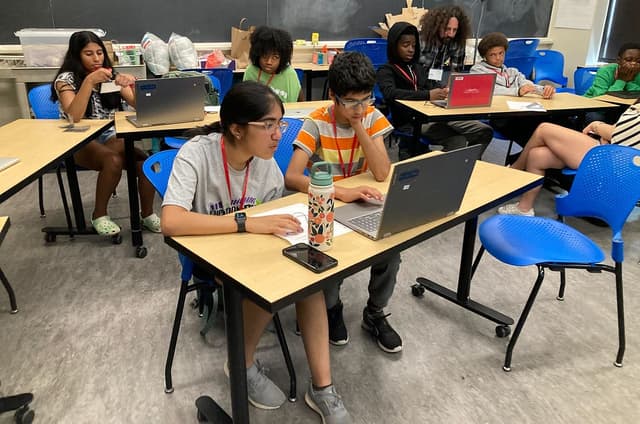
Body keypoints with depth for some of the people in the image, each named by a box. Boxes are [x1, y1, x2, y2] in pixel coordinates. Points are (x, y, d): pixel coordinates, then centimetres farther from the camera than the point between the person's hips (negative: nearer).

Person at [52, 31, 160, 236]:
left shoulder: (111, 75, 7)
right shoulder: (66, 79, -7)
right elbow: (74, 117, -22)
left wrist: (132, 85, -21)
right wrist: (89, 81, -28)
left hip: (109, 137, 4)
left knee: (145, 161, -27)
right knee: (114, 160, -36)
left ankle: (147, 214, -10)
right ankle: (99, 215, -16)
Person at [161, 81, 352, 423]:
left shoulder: (267, 162, -8)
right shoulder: (197, 154, -24)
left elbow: (273, 219, 3)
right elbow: (171, 222, -38)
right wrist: (247, 223, -41)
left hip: (255, 249, 5)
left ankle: (321, 387, -13)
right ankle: (243, 363, -2)